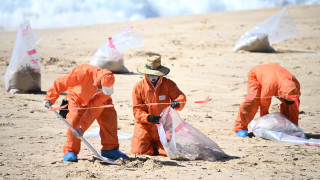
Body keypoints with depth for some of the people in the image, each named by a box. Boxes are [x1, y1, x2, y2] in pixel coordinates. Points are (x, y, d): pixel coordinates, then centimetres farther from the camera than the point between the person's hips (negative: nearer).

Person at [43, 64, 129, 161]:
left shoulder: (108, 85, -31)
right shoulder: (84, 72, -42)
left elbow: (95, 108, -31)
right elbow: (62, 82, -31)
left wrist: (82, 127, -33)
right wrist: (50, 98, -31)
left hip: (97, 100, 3)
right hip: (78, 97, -3)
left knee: (109, 117, -13)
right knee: (74, 121, -23)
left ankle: (110, 149, -1)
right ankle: (70, 151, -9)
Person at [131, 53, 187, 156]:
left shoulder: (168, 84, -1)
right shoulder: (138, 87, -3)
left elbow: (181, 96, -10)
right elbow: (137, 110, -5)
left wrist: (177, 103, -36)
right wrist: (148, 117, -25)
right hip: (145, 125, 0)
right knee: (138, 151, -15)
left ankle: (156, 146, 21)